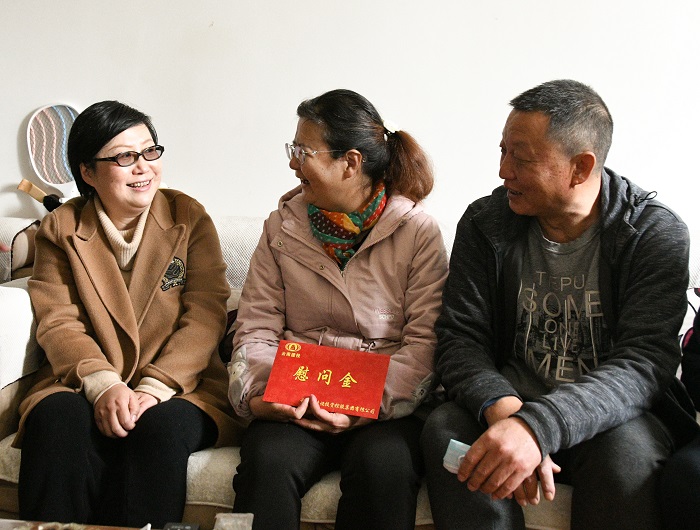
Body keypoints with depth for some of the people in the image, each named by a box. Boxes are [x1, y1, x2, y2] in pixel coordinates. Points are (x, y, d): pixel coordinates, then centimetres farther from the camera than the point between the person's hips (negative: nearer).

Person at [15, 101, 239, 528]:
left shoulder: (189, 217, 4)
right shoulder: (61, 229, 8)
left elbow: (205, 316, -5)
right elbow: (57, 323, -2)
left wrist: (154, 388, -19)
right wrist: (103, 384, -21)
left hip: (179, 386, -1)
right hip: (85, 384, 1)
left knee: (162, 428, -33)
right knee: (56, 421, -30)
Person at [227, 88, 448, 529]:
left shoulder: (418, 231, 2)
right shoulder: (283, 227, 11)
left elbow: (423, 341, -3)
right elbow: (256, 330, 9)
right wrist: (256, 393, -11)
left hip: (388, 406, -1)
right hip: (295, 404, 2)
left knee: (382, 463, -34)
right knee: (268, 458, -30)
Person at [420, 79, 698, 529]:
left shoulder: (657, 234, -10)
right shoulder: (485, 223, -1)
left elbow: (644, 361, -20)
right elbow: (461, 339, -6)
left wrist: (537, 425, -38)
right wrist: (502, 408, -30)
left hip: (610, 409, -2)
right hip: (511, 396, 2)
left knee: (627, 453, -36)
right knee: (446, 429, -30)